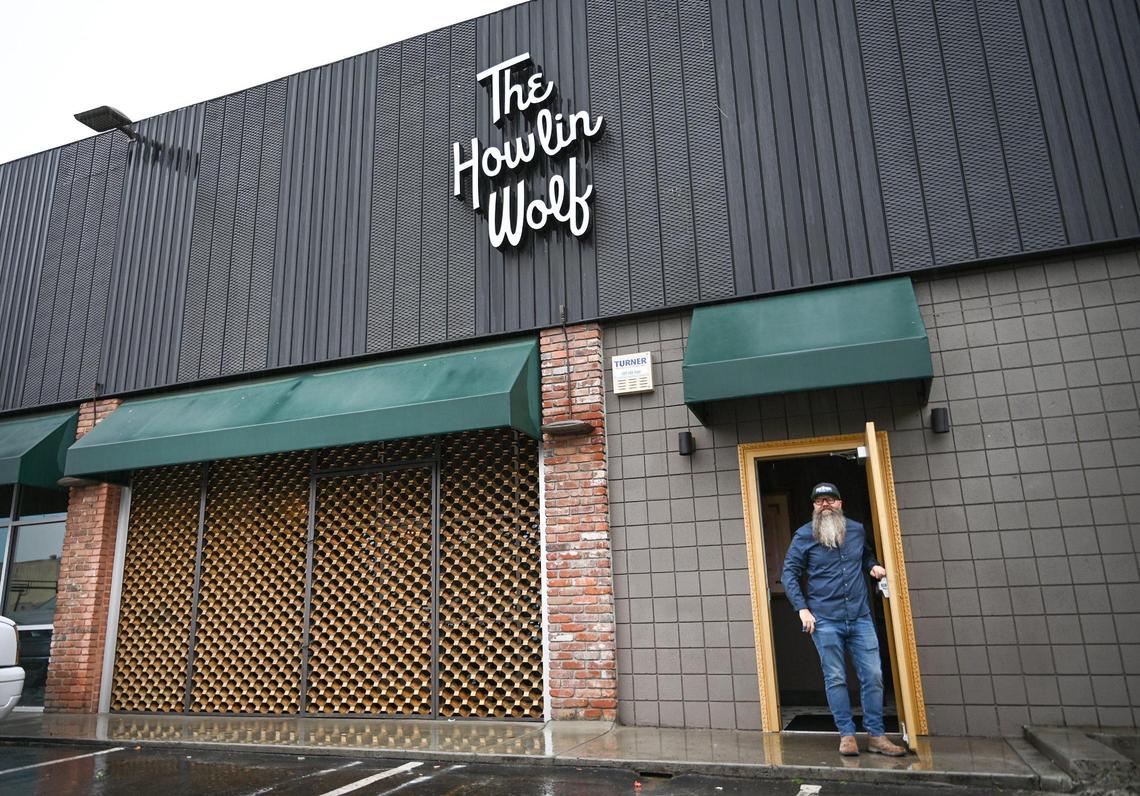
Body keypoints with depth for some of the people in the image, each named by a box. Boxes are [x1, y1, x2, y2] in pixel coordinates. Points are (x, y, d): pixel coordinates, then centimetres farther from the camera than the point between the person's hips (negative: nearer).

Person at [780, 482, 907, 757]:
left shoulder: (857, 530, 7)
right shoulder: (804, 535, -3)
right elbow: (789, 573, -2)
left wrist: (873, 565, 4)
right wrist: (802, 608, -10)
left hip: (860, 618, 3)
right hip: (825, 621, -3)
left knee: (873, 676, 2)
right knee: (836, 678, 4)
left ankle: (876, 736, 13)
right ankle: (847, 734, 15)